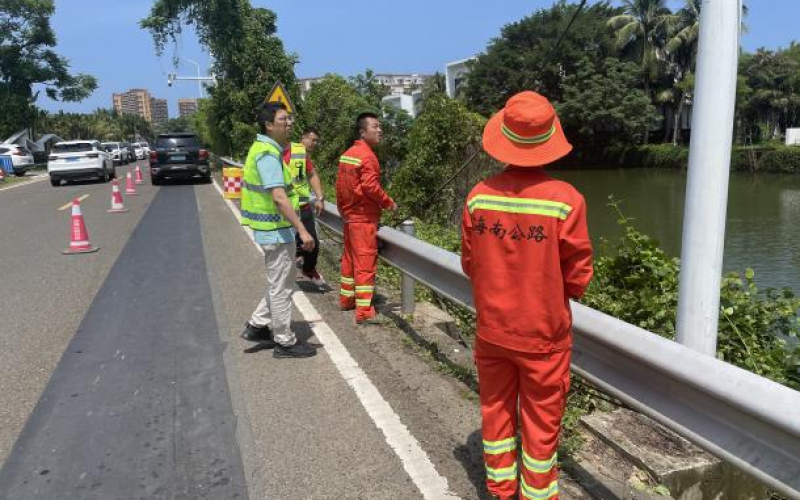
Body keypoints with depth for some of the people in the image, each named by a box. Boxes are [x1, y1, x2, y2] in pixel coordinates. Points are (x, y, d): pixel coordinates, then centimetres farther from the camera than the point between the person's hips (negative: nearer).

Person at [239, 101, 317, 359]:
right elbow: (278, 197, -26)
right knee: (281, 286, 1)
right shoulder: (268, 154, -19)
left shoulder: (263, 148, 13)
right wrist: (302, 230, -27)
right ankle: (285, 342, 14)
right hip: (276, 229, -10)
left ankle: (257, 325, 29)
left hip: (273, 227, 10)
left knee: (279, 282, 21)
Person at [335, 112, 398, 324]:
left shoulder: (347, 154, 12)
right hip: (364, 218, -9)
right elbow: (370, 186, -23)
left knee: (349, 259, 18)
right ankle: (364, 312, -4)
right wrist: (389, 203, -11)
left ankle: (346, 299, 29)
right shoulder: (367, 156, -15)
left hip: (349, 216, 9)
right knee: (365, 263, -6)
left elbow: (339, 185, 15)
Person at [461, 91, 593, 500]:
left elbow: (469, 264, -1)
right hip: (543, 333, -3)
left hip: (492, 329, 3)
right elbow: (578, 277, -11)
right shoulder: (565, 199, -19)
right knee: (541, 422, 15)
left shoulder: (479, 196, -11)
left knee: (496, 411, 20)